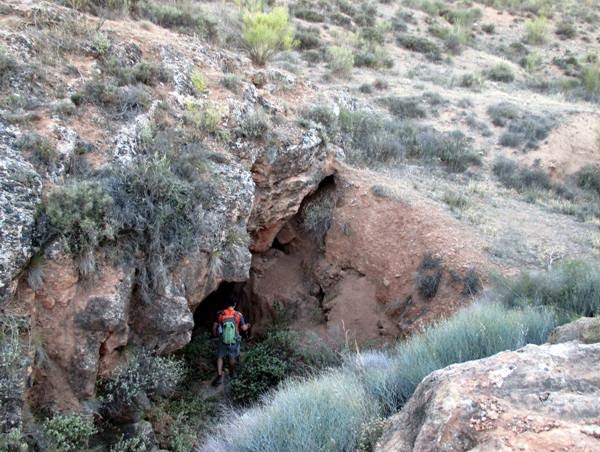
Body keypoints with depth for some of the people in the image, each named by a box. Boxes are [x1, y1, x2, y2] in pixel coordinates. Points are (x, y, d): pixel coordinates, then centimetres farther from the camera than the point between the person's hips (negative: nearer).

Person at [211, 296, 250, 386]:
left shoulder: (220, 314, -12)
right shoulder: (238, 315, -14)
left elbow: (215, 326, -3)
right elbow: (243, 328, -6)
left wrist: (214, 333, 17)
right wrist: (247, 325, 16)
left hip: (222, 341, 0)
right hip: (234, 341, 0)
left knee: (220, 357, 17)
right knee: (232, 357, 24)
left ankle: (219, 376, 8)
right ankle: (232, 372, 45)